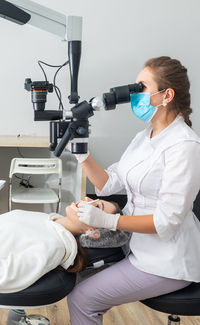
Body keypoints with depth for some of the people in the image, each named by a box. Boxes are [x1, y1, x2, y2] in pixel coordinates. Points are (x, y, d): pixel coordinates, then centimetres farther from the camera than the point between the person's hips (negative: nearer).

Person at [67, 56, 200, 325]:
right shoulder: (145, 137, 6)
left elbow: (167, 221, -24)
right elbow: (109, 184, 5)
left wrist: (107, 220, -24)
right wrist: (82, 153, -7)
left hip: (167, 262, -8)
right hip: (139, 244, 8)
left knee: (81, 300, -8)